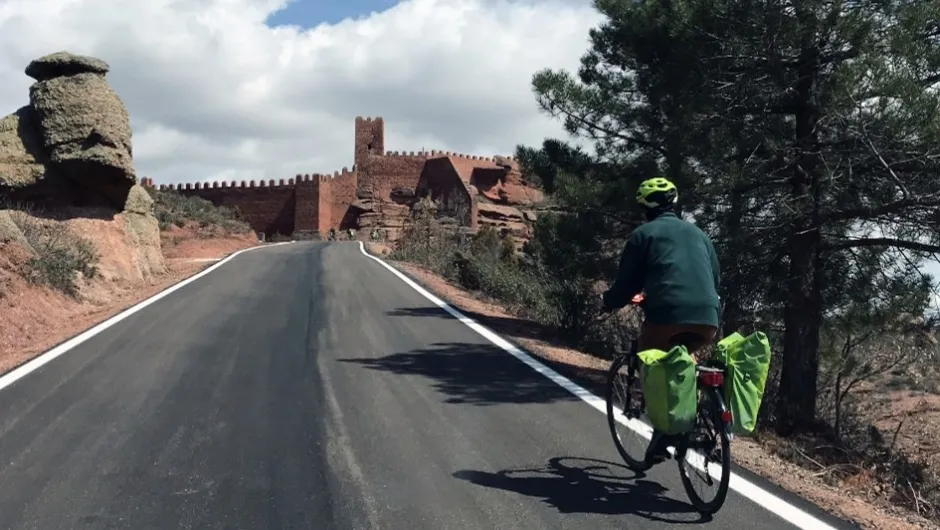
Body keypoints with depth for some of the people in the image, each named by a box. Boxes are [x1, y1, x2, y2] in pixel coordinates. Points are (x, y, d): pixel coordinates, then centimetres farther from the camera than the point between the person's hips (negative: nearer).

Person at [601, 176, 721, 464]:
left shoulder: (644, 234, 10)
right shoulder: (697, 233, 25)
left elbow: (627, 282, 9)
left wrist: (607, 301, 28)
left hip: (667, 316, -4)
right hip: (707, 320, 5)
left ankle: (663, 430, 7)